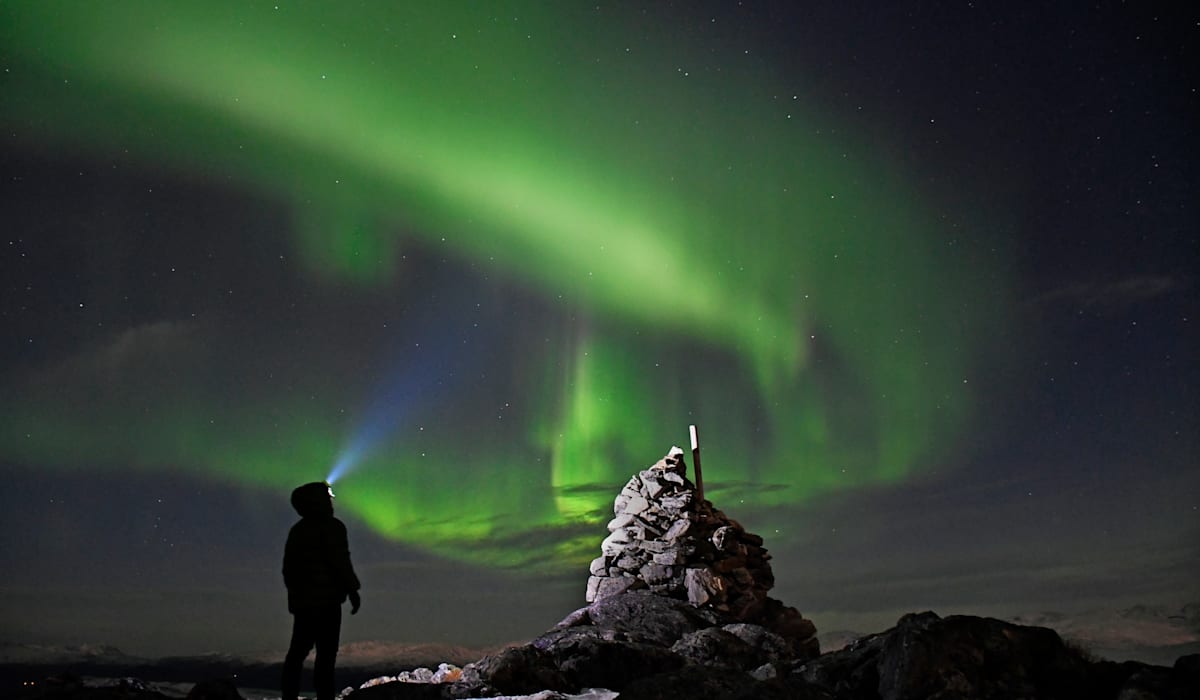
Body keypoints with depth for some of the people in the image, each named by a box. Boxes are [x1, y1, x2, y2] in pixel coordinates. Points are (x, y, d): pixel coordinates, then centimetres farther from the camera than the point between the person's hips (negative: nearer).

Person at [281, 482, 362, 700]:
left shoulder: (297, 530, 15)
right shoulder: (331, 527, -7)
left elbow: (288, 567, 18)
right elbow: (340, 562, -14)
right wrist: (352, 590, -9)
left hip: (300, 599, 8)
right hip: (325, 599, -8)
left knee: (298, 650, 11)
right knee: (326, 653, -7)